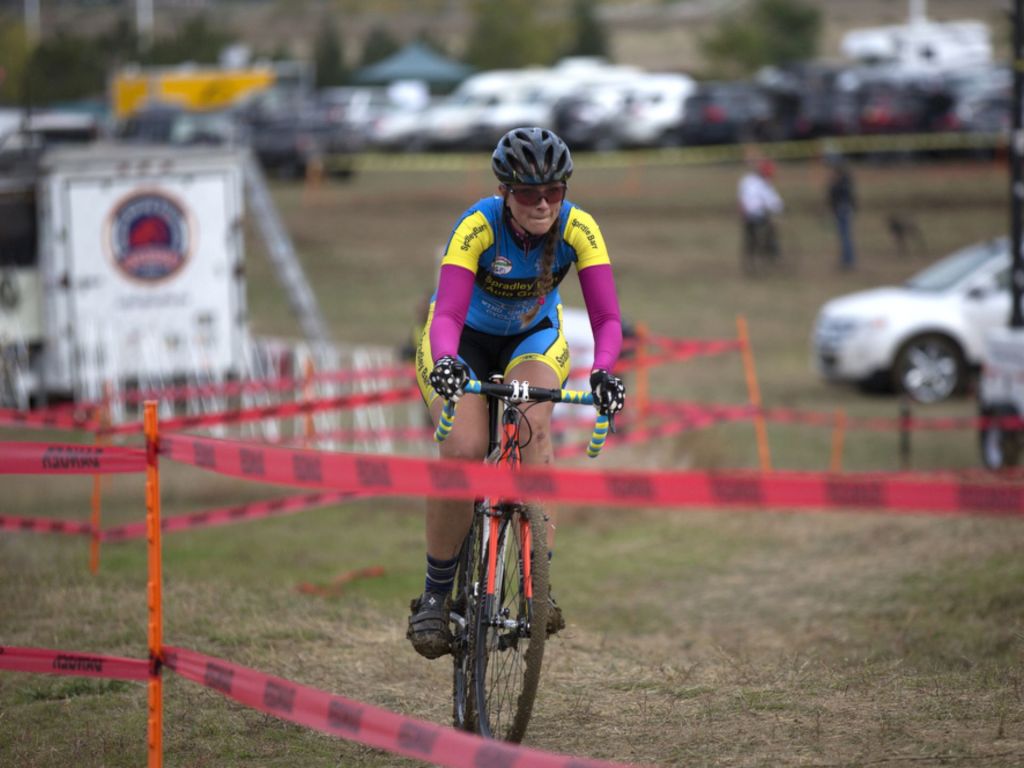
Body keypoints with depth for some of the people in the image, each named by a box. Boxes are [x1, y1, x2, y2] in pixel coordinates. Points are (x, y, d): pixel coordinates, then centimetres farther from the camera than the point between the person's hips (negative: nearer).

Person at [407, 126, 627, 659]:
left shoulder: (578, 229, -24)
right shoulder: (478, 226, -31)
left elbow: (606, 317, -29)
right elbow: (447, 314, -40)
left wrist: (603, 371, -49)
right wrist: (446, 362, -61)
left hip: (533, 339, 2)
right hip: (465, 340, -2)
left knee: (533, 425, -30)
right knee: (463, 449, -27)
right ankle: (435, 594, -12)